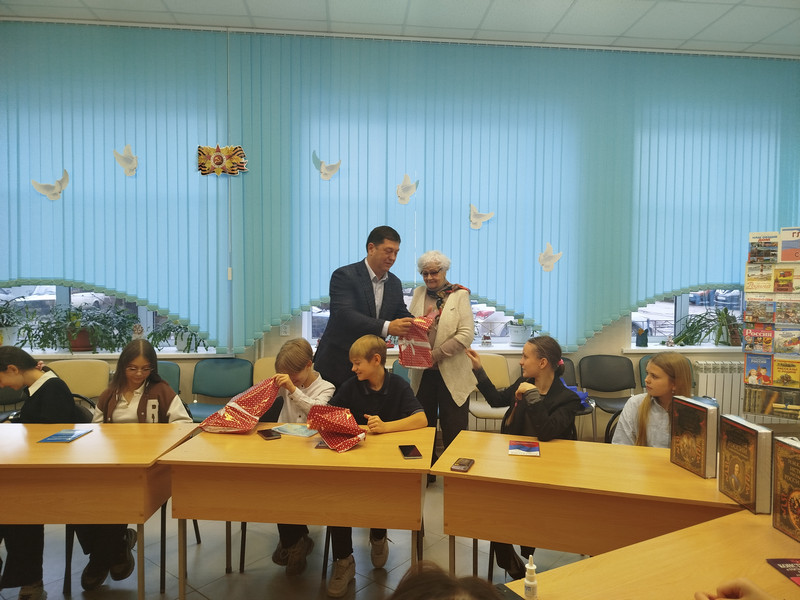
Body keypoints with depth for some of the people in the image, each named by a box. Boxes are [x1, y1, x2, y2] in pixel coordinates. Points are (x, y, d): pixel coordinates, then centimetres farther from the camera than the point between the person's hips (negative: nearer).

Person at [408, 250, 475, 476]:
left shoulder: (459, 295, -2)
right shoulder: (419, 293, 10)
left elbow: (467, 333, -11)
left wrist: (436, 354, -16)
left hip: (451, 373, -4)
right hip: (423, 373, 4)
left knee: (453, 431, 3)